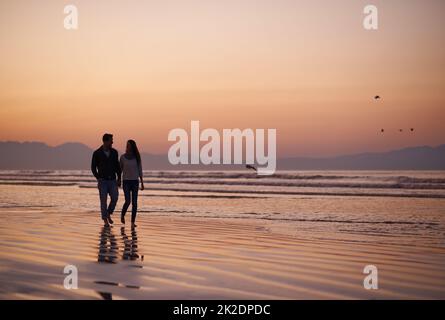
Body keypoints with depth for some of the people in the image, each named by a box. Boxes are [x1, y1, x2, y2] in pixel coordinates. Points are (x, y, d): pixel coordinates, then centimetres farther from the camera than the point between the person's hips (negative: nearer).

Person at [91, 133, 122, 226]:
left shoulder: (114, 152, 3)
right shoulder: (97, 153, -7)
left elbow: (117, 166, 10)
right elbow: (93, 167, 0)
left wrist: (119, 178, 3)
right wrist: (98, 178, -10)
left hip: (112, 180, 3)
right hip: (103, 180, -3)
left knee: (114, 198, -9)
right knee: (103, 200, -4)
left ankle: (108, 214, 14)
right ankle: (105, 220, 5)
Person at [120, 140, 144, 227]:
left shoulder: (137, 157, 2)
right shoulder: (123, 157, 0)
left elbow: (140, 170, 4)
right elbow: (120, 169, 6)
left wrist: (142, 183, 1)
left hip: (135, 182, 1)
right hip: (126, 181, -1)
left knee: (134, 202, -4)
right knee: (128, 201, -13)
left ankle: (133, 222, 2)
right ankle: (122, 215, 16)